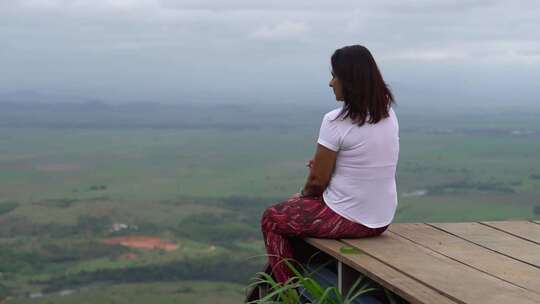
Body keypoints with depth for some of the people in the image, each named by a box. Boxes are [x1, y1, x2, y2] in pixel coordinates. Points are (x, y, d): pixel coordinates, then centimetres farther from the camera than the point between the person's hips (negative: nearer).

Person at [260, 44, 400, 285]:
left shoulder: (336, 121, -21)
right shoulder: (389, 115, 2)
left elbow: (317, 180, -14)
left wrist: (304, 193, 7)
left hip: (348, 220, -8)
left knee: (271, 219, 16)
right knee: (295, 206, 30)